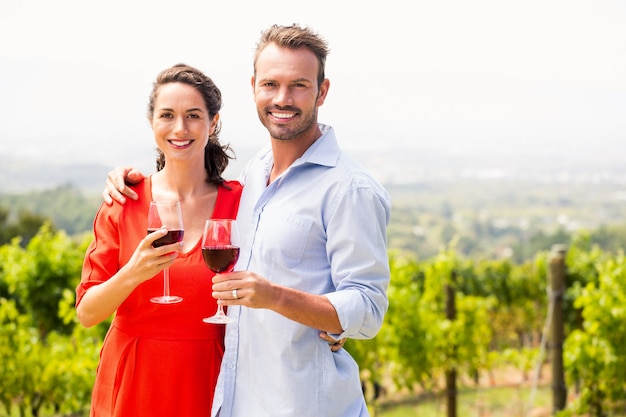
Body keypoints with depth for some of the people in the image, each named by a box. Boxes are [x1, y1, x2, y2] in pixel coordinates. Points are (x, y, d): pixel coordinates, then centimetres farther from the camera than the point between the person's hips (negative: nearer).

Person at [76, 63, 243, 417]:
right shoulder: (124, 204, -4)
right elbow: (87, 313, -5)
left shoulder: (239, 202, -4)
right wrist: (132, 274, -22)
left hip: (206, 386, 0)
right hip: (132, 386, 0)